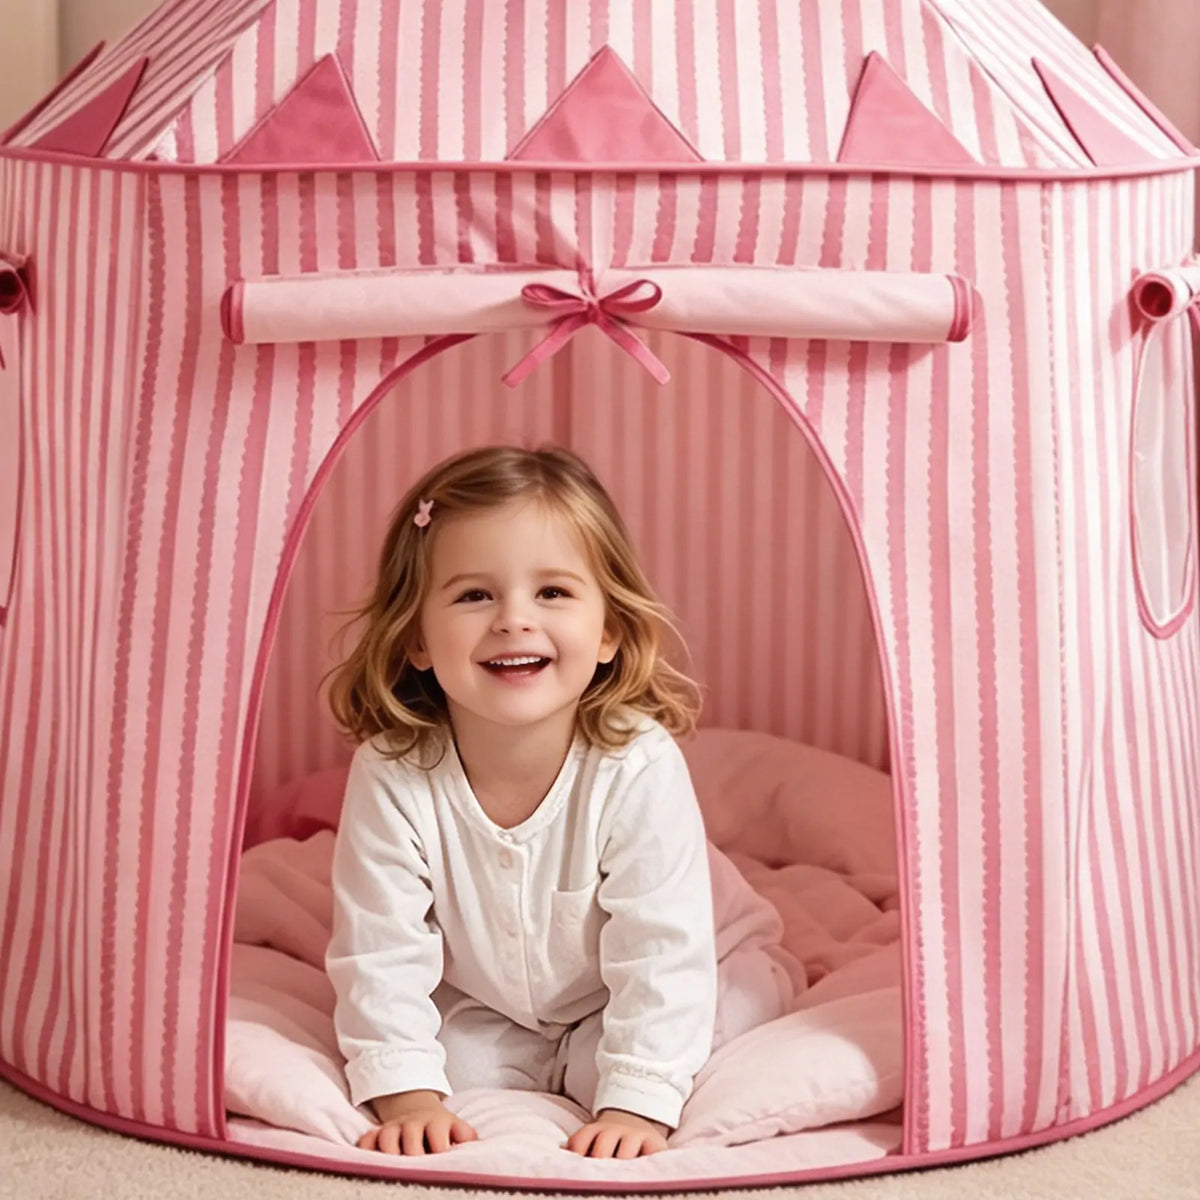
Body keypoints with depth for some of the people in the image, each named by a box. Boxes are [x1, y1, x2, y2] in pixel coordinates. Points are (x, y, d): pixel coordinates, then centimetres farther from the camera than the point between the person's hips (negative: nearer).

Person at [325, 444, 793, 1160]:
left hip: (612, 1009, -1)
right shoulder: (392, 775, -28)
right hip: (478, 1010, 2)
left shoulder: (639, 768, -33)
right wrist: (408, 1096, -27)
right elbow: (382, 953, -21)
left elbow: (664, 956, -29)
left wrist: (635, 1105, -34)